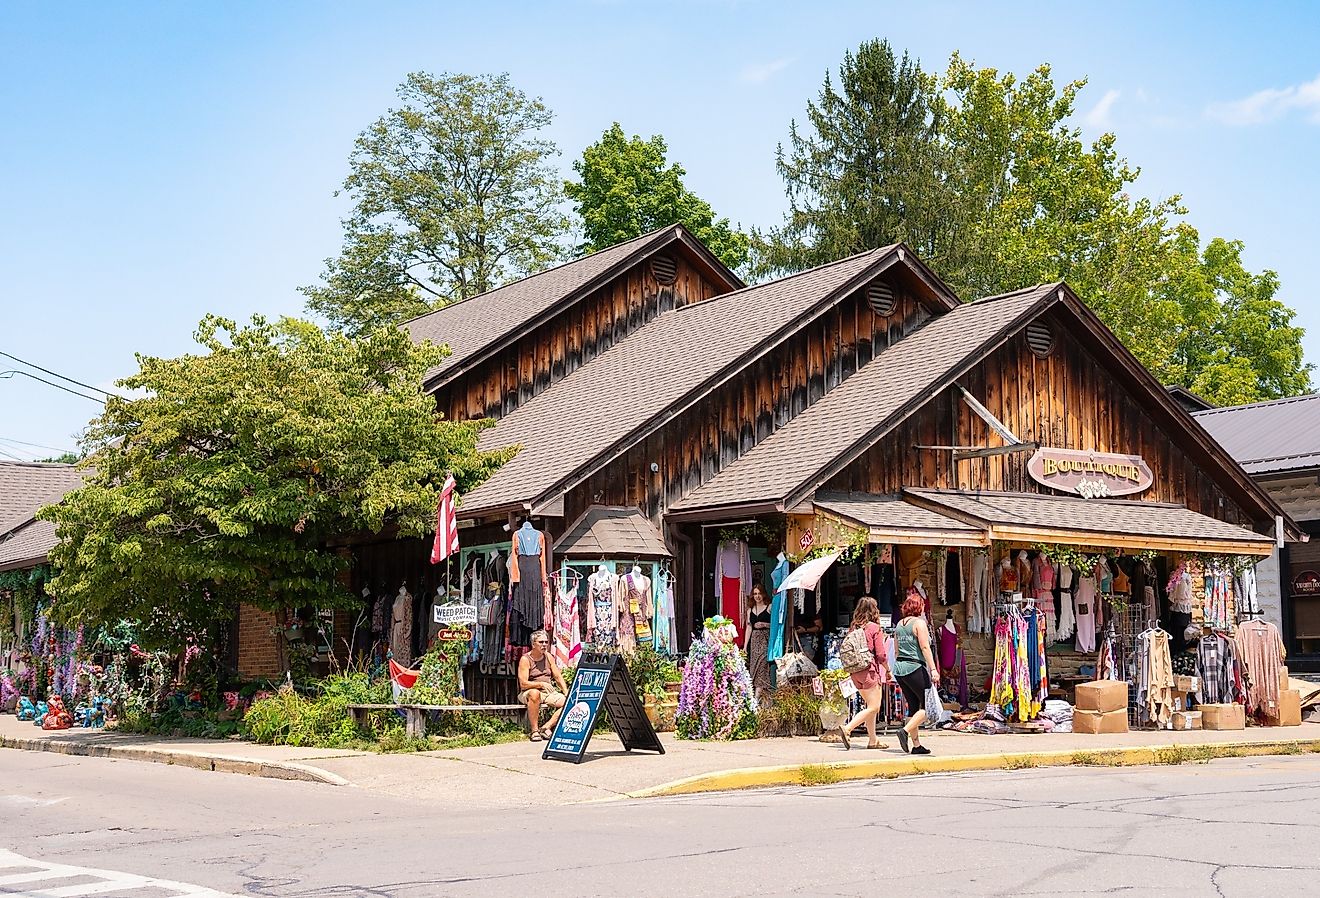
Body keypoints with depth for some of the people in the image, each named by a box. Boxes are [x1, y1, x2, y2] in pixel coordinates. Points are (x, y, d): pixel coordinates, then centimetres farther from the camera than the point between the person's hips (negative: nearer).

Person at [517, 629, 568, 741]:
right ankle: (534, 731, -32)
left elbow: (558, 677, 10)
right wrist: (541, 684, -26)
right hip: (528, 694, -6)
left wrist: (566, 693, -5)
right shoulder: (525, 659, -7)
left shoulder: (548, 657, 11)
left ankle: (546, 727, -20)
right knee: (534, 693, -40)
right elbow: (523, 684, -16)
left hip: (549, 692, 6)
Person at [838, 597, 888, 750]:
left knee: (871, 706, 16)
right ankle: (847, 728, -19)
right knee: (873, 707, -4)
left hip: (855, 672, 7)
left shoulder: (853, 628, 8)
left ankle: (873, 740, 17)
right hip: (870, 670, -7)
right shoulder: (875, 628, -8)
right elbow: (880, 654, -10)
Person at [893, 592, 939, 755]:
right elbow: (925, 647, -15)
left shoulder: (899, 624, 14)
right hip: (915, 668, -8)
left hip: (899, 668, 8)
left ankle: (916, 745, 11)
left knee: (913, 706, 11)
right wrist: (933, 669, -18)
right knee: (928, 706, -1)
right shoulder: (919, 623, -7)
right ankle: (905, 731, -16)